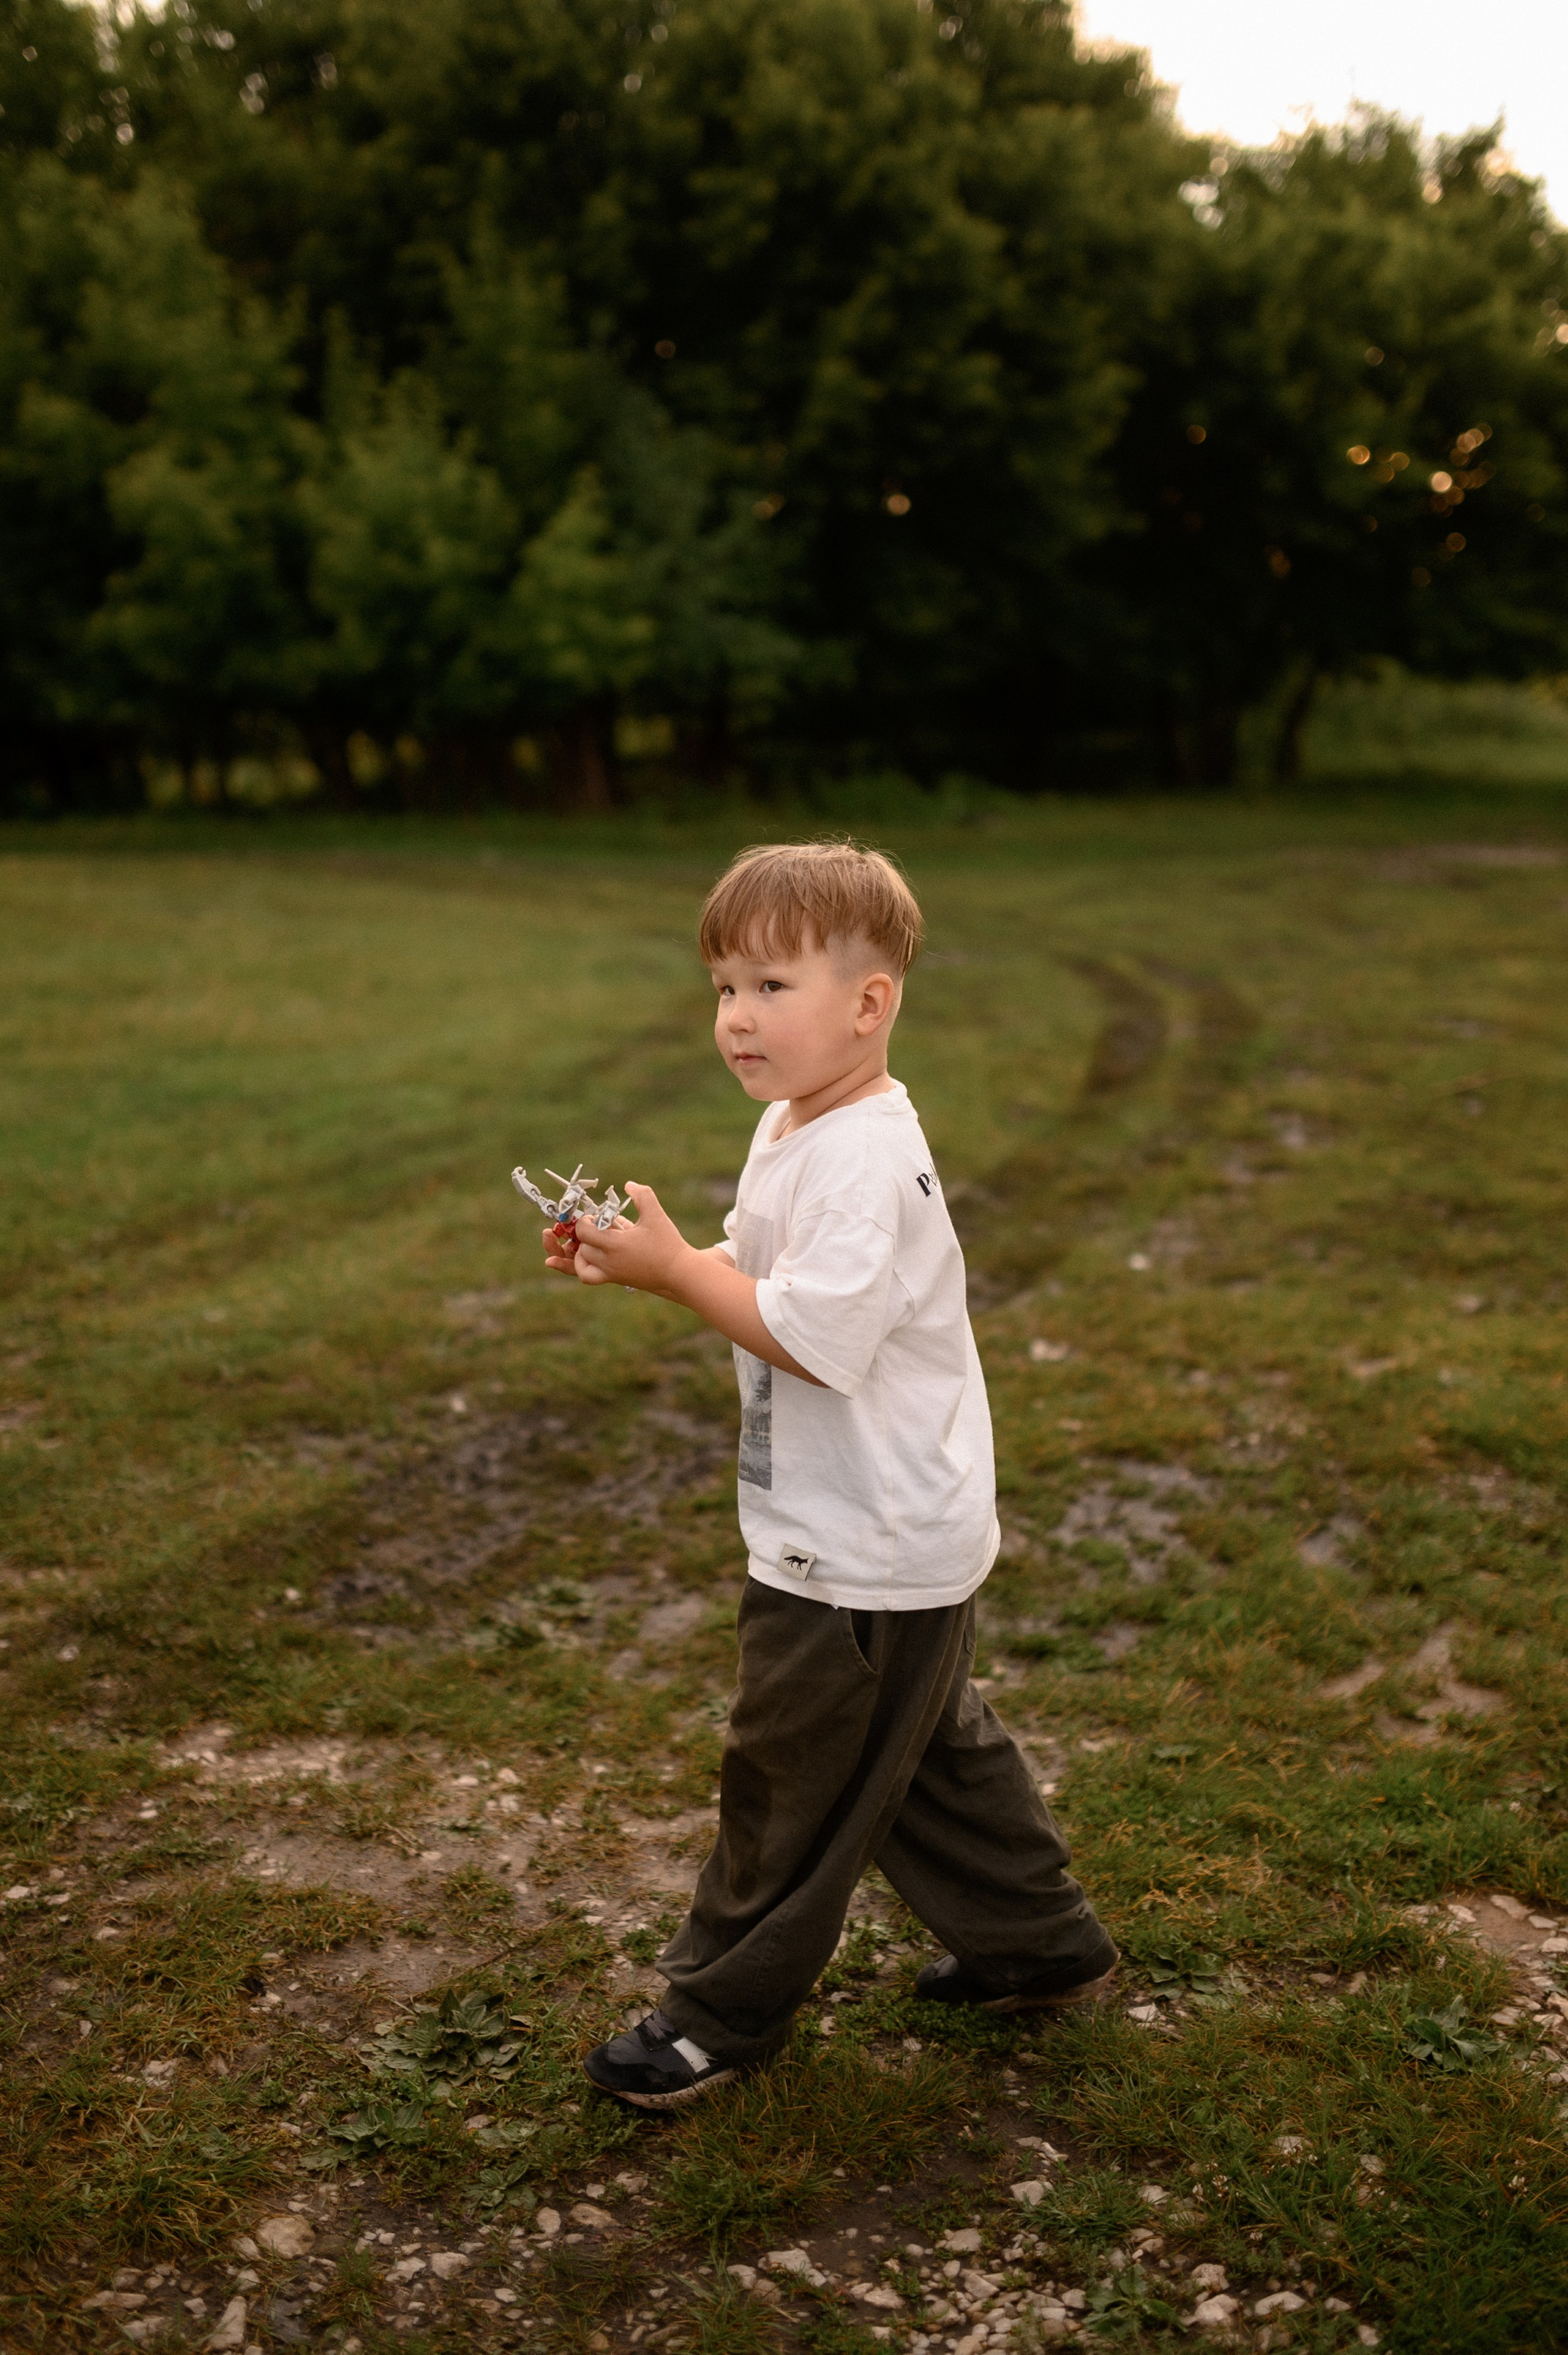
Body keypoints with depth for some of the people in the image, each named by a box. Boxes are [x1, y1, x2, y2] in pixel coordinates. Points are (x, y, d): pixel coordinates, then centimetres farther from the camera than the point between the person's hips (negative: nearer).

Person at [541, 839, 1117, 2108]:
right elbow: (764, 1279, 15)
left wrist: (674, 1270, -25)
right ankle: (1039, 1940, 39)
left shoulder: (862, 1160, -25)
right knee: (930, 1744, 23)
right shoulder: (798, 1128, 8)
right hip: (883, 1534, 10)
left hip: (863, 1553, -10)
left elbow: (813, 1335, -32)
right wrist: (639, 1256, 0)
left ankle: (726, 2008, 22)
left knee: (793, 1773, 5)